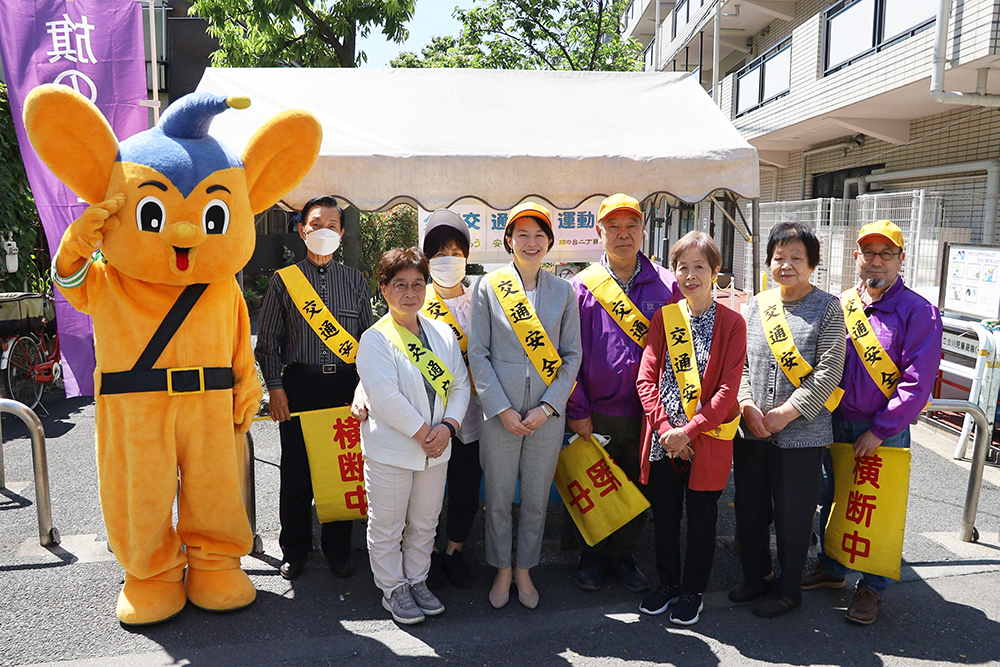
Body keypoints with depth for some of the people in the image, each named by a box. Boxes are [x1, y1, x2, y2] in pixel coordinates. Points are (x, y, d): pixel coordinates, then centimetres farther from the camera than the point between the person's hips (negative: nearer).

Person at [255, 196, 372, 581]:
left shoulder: (355, 281, 9)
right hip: (299, 384, -1)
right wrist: (274, 386, -3)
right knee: (296, 470, 6)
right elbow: (268, 339, 5)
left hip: (345, 384, 1)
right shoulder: (284, 280, 5)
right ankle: (294, 550, 24)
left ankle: (338, 548, 23)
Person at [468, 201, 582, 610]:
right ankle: (502, 571, 30)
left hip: (547, 413, 2)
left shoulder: (563, 292, 4)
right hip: (499, 412, -1)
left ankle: (525, 569, 32)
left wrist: (546, 407, -7)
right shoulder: (488, 287, 0)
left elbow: (572, 356, 4)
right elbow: (478, 354, -2)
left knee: (537, 498, 11)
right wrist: (502, 409, -10)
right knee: (498, 498, 9)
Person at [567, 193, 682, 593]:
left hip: (648, 412, 2)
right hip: (596, 414, -1)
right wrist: (577, 410, -6)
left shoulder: (666, 285, 3)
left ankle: (622, 555, 34)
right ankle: (591, 556, 31)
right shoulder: (582, 287, -1)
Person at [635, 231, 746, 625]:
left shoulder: (731, 323, -4)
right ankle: (667, 583, 34)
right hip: (662, 440, 3)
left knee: (701, 518, 10)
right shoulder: (663, 318, 5)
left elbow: (728, 388, -10)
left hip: (707, 441, -3)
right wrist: (664, 427, -11)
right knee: (664, 514, 14)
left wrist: (689, 430, -16)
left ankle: (693, 591, 29)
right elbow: (646, 377, 0)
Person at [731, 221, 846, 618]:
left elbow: (828, 372, -11)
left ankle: (788, 589, 26)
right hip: (750, 431, 4)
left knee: (793, 515, 7)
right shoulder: (756, 305, 8)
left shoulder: (827, 308, -4)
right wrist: (747, 405, -8)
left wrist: (786, 413, -16)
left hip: (801, 432, -4)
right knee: (749, 508, 14)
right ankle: (755, 577, 35)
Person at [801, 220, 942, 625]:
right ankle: (831, 569, 36)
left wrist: (879, 430, -15)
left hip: (885, 431, -4)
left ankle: (871, 587, 23)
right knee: (832, 498, 16)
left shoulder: (918, 313, -9)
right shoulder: (839, 306, 5)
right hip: (836, 424, 5)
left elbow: (916, 383, -14)